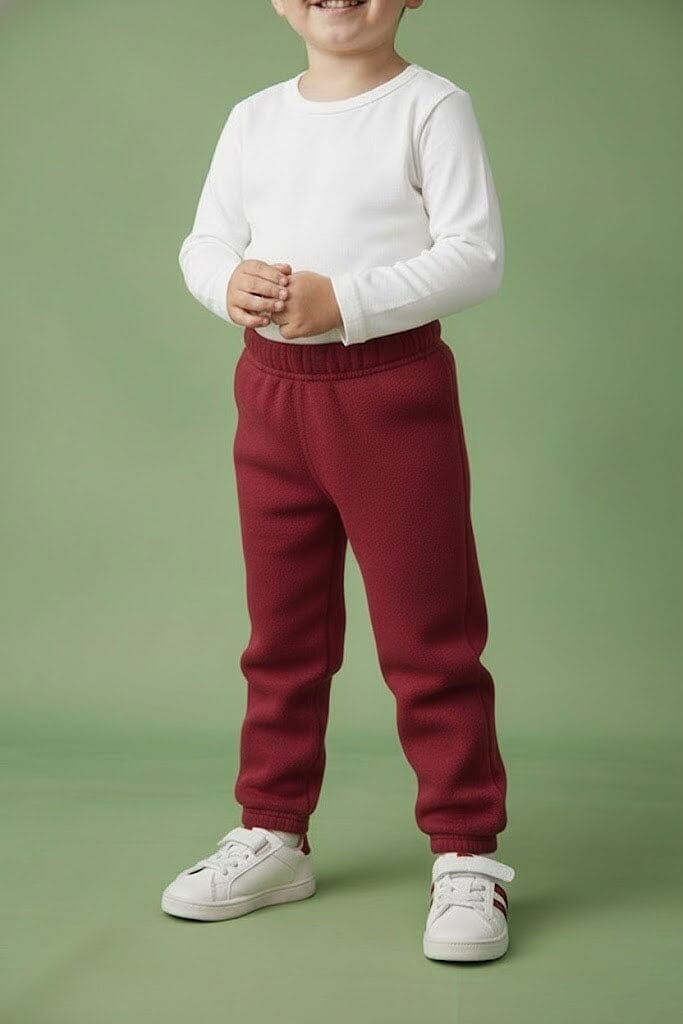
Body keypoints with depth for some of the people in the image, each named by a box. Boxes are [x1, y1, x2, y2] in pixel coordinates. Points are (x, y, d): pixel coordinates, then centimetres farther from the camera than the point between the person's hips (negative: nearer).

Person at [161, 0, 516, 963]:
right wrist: (230, 282, -12)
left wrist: (345, 299, -21)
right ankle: (272, 833, 27)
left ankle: (467, 853, 9)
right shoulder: (255, 117, 10)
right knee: (282, 630, 14)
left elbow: (475, 254, -12)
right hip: (271, 387, 5)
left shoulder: (431, 105, -5)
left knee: (427, 630, -2)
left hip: (392, 387, -5)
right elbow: (205, 238, 12)